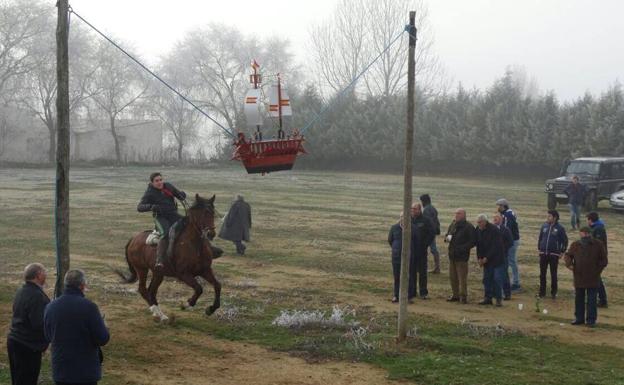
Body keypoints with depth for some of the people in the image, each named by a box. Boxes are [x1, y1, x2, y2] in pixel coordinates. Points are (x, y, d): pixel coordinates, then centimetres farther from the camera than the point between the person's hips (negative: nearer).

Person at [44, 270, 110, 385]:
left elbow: (48, 336, 13)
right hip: (86, 371, -5)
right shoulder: (88, 307, -17)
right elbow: (103, 339, -15)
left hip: (60, 370, 5)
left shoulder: (50, 307, 0)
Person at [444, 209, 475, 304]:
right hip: (452, 255, 7)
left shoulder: (468, 227, -9)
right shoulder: (453, 224, 12)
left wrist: (462, 248, -21)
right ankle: (455, 295, 22)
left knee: (462, 277, -6)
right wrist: (447, 238, -1)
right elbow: (447, 235, 24)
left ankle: (463, 296, 2)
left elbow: (472, 242, -11)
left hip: (462, 256, -7)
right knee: (452, 276, 12)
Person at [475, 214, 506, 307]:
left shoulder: (494, 230, -19)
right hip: (485, 259, 6)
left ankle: (499, 299, -1)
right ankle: (488, 298, 14)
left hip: (497, 258, -6)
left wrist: (486, 258, -19)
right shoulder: (478, 230, 1)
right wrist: (479, 258, -3)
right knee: (487, 279, 7)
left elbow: (495, 247, -20)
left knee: (497, 279, -7)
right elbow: (478, 246, 8)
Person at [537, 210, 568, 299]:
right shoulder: (544, 226, 5)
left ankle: (553, 292, 14)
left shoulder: (560, 228, -5)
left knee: (553, 274, 4)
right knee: (542, 274, 7)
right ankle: (542, 292, 15)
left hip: (554, 255, -3)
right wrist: (539, 249, 10)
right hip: (543, 254, 4)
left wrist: (562, 252, -3)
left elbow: (565, 240, 1)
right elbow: (540, 238, 16)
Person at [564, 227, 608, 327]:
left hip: (593, 279, -3)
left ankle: (591, 320, 7)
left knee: (591, 300, 0)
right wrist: (569, 264, -6)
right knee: (579, 299, 12)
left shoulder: (598, 245, -3)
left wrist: (598, 269, -6)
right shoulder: (575, 245, 2)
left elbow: (604, 260, 2)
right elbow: (568, 256, 13)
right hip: (579, 278, 3)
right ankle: (579, 318, 24)